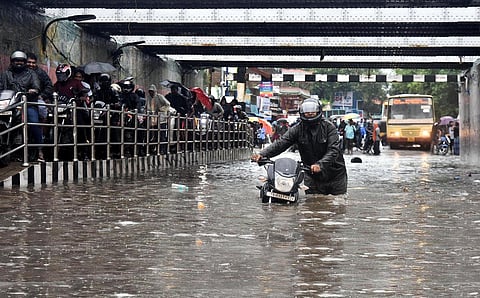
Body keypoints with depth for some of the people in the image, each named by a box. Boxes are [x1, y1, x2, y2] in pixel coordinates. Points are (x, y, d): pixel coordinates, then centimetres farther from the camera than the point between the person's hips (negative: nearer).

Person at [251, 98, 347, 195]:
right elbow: (280, 144, -10)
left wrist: (320, 164, -36)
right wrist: (262, 154, -26)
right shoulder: (298, 129, -2)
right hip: (312, 175, 1)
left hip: (335, 174, -1)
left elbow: (334, 150, -19)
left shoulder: (329, 127, -8)